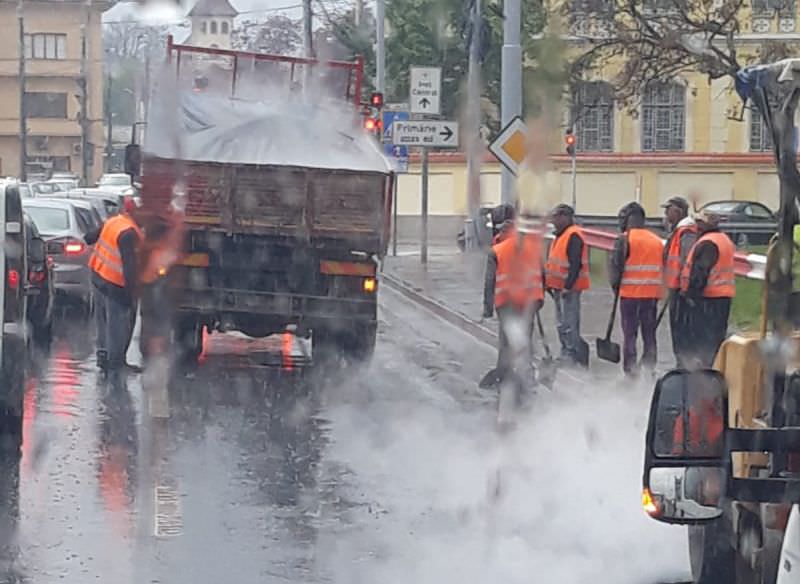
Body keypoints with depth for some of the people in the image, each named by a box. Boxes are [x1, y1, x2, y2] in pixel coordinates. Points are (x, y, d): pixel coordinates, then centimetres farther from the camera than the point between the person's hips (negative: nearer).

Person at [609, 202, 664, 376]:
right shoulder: (657, 240, 10)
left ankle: (630, 370, -2)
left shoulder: (624, 239, -8)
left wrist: (615, 286, 5)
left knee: (629, 334, 0)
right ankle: (649, 369, 13)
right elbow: (663, 268, 12)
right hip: (652, 294, 5)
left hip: (630, 293, -5)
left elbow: (615, 265, -10)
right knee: (649, 334, 11)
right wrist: (659, 290, 15)